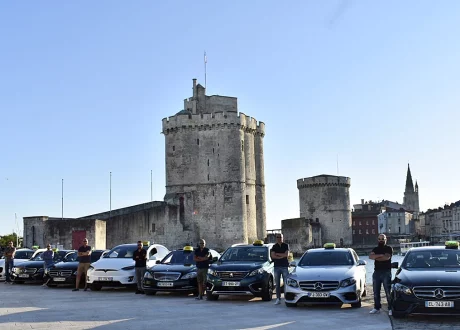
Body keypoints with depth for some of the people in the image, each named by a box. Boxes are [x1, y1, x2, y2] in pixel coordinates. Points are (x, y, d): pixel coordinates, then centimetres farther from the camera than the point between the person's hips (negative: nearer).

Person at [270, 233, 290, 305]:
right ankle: (278, 298, 7)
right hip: (276, 266, 2)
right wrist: (282, 256, -11)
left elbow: (287, 254, -9)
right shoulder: (274, 247, 9)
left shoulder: (286, 246, 5)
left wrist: (277, 254, -5)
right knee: (277, 284, 3)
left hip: (285, 266, -2)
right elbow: (272, 256, -4)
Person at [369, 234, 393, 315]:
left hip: (386, 272, -5)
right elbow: (370, 256, -2)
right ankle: (377, 308, 15)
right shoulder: (375, 249, 17)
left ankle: (390, 309, -3)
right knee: (376, 292, 7)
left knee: (388, 292, -6)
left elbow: (387, 257, -15)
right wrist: (380, 255, -14)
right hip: (376, 272, 5)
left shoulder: (388, 248, 3)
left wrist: (376, 258, -7)